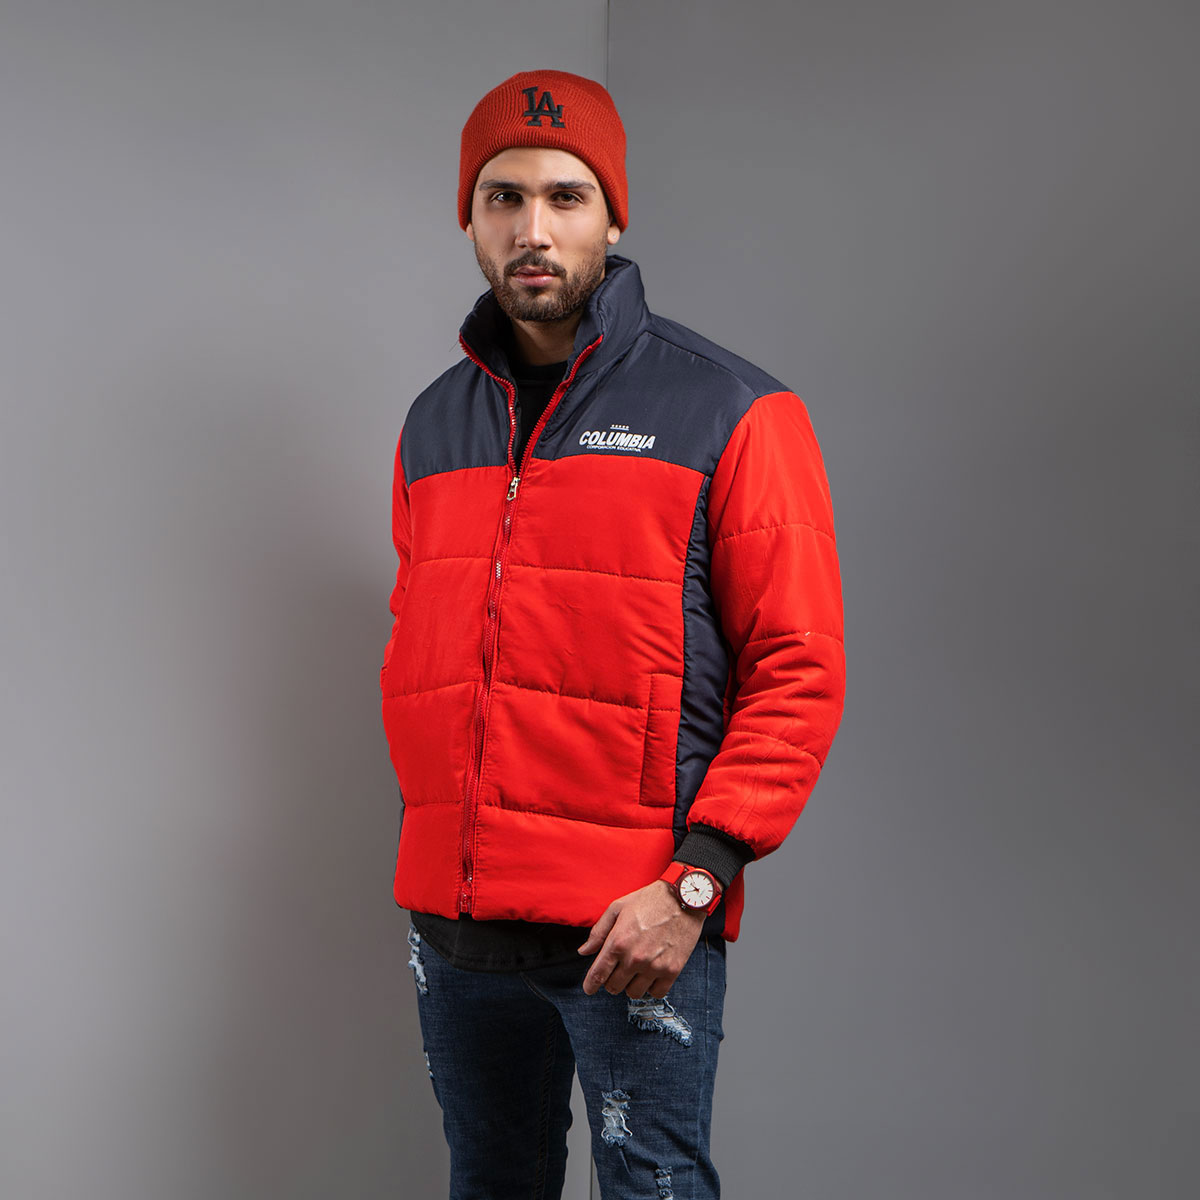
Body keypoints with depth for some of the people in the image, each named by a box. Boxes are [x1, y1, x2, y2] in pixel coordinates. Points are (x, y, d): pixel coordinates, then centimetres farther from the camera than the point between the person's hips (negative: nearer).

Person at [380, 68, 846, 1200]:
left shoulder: (730, 413, -4)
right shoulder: (434, 423, 12)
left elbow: (799, 670, -8)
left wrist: (696, 880, -16)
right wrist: (429, 832, 13)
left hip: (638, 924, -5)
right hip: (452, 924, 5)